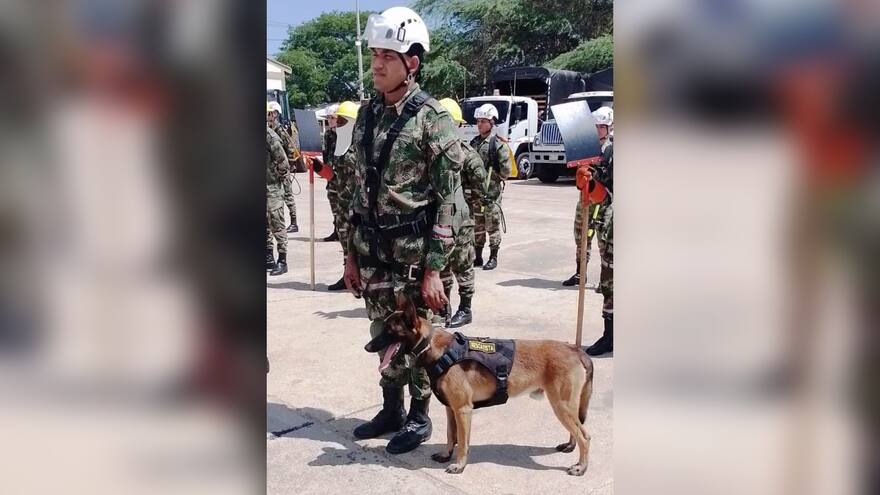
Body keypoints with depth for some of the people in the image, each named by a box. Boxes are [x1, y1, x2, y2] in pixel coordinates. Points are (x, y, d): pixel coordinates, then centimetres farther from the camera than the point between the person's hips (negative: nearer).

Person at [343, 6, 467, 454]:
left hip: (413, 251, -6)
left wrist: (433, 269, -17)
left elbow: (448, 200, -13)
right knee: (384, 334, 16)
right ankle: (391, 411, 33)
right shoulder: (367, 114, 8)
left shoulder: (432, 119, -11)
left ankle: (419, 416, 25)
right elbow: (360, 188, 12)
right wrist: (352, 254, 11)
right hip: (372, 250, 6)